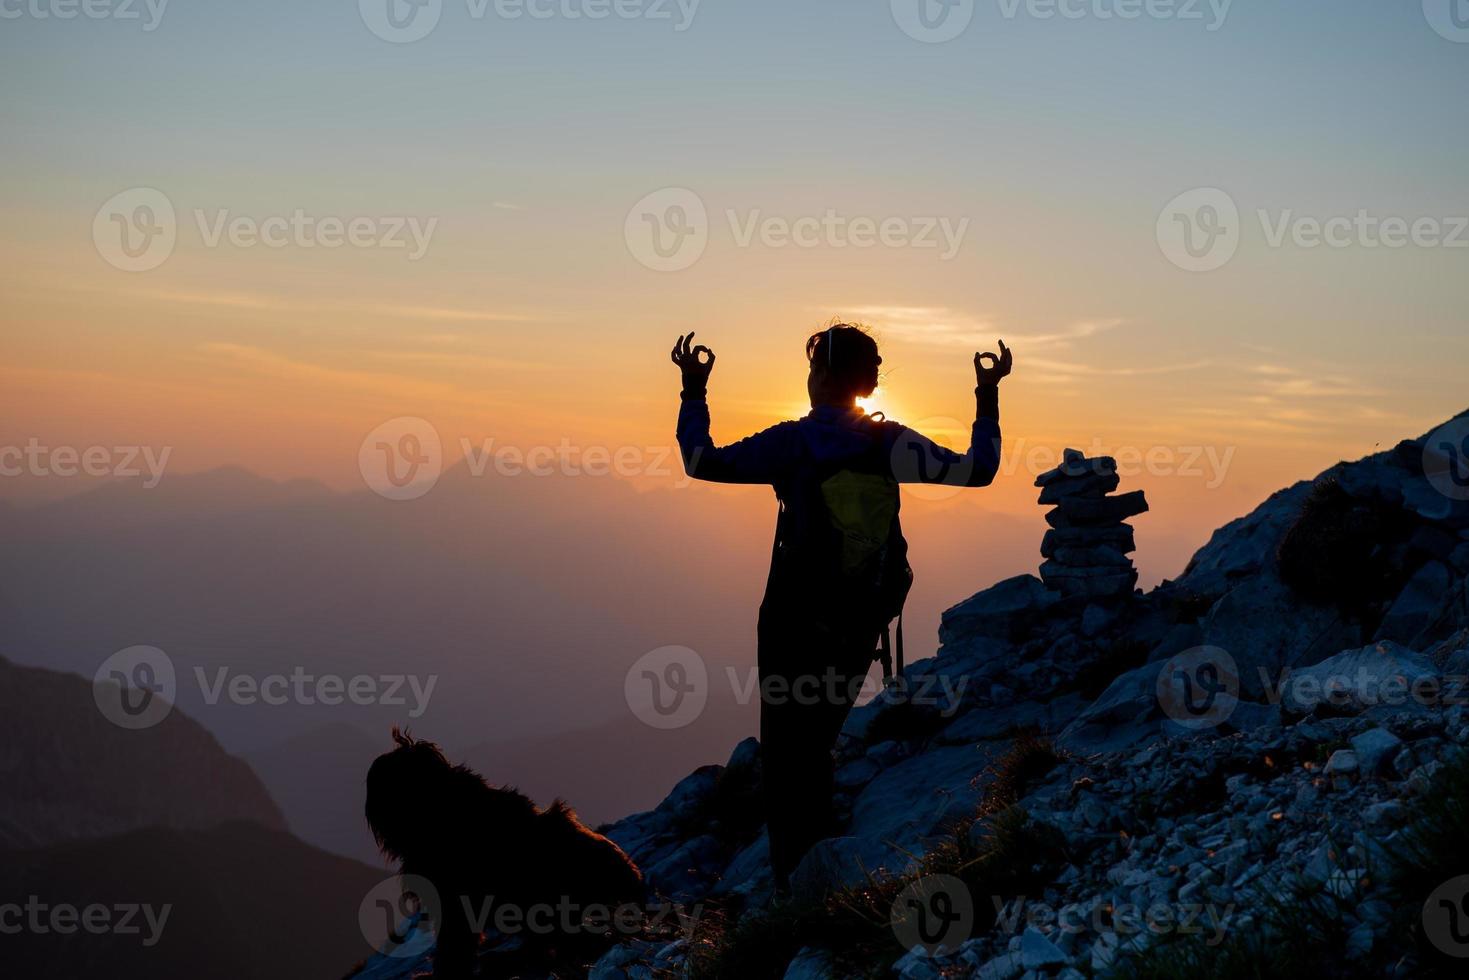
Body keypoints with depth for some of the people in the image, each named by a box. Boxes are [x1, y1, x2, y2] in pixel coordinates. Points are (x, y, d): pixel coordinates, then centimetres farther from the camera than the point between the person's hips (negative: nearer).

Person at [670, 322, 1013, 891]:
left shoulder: (791, 442, -12)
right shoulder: (891, 444, -5)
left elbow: (701, 462, -7)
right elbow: (977, 471, -3)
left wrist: (694, 392, 4)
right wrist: (987, 399, 5)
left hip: (793, 621, -4)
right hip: (860, 627, 4)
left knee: (785, 749, 6)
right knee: (814, 743, 21)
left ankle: (795, 878, 3)